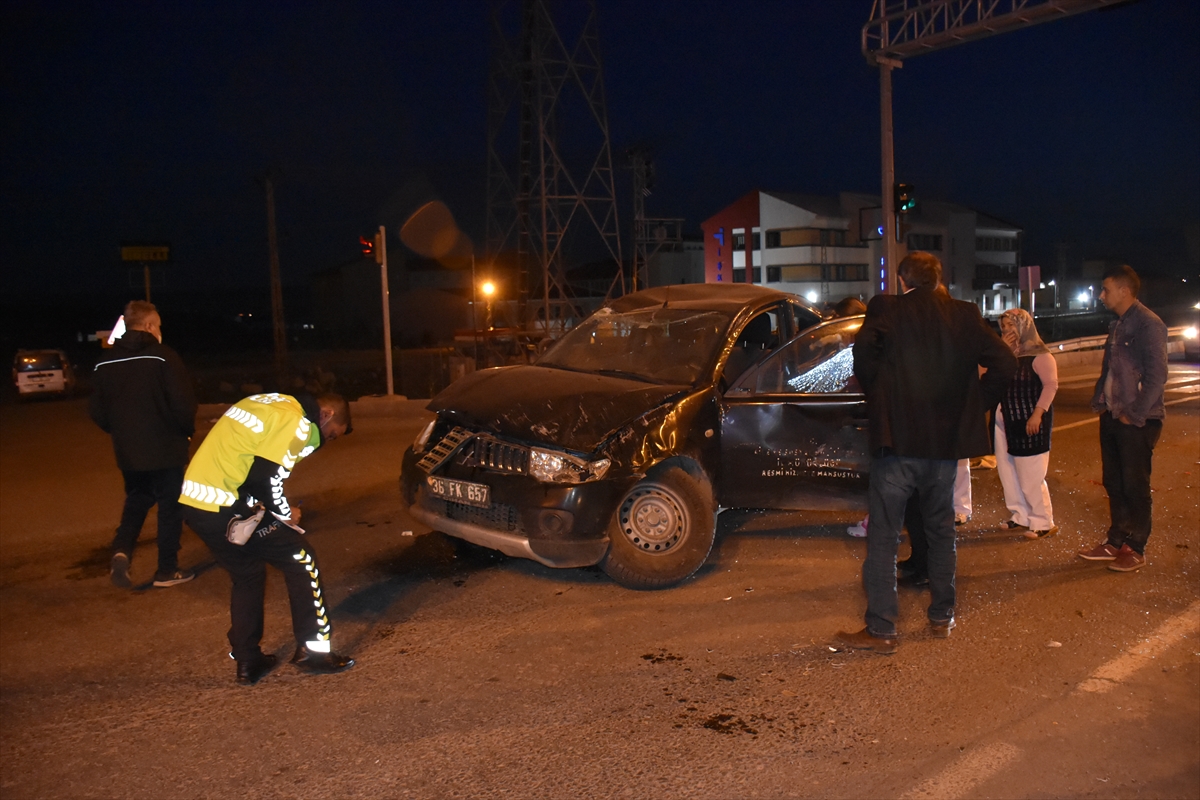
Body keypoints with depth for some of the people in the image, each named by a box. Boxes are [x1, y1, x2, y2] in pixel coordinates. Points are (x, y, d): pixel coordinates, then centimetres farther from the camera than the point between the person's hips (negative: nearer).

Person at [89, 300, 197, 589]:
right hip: (166, 449, -5)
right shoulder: (163, 357, -14)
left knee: (136, 502, 22)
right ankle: (167, 570, 14)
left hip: (127, 451, 5)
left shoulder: (105, 363, 4)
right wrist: (186, 430, 1)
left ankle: (121, 551, 0)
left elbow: (97, 411, 7)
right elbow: (183, 403, -18)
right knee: (170, 506, 8)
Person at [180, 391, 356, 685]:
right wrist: (285, 514, 0)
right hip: (225, 507, -9)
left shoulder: (273, 404, 18)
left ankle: (248, 662, 27)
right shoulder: (298, 423, -10)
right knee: (301, 561, 4)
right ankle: (313, 650, 8)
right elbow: (264, 477, -18)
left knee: (247, 575, 23)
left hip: (193, 500, 9)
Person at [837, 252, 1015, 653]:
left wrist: (876, 395, -8)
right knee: (941, 530, 19)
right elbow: (1004, 364, 1)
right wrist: (971, 405, 9)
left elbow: (864, 347, -23)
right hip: (947, 441, 4)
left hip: (898, 440, -4)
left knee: (882, 536, 1)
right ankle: (942, 616, 28)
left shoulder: (886, 309, -4)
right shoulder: (965, 315, 7)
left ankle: (880, 629, 2)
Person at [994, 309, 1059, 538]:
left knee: (1030, 475, -5)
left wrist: (1038, 414, -22)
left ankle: (1043, 523, 6)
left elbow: (1051, 384, -16)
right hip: (1006, 419, 8)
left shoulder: (1038, 354, -9)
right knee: (1008, 471, 10)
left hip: (1030, 421, -8)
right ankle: (1020, 517, 21)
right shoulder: (1009, 353, 12)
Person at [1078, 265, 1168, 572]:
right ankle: (1115, 542, 23)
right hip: (1112, 417, 8)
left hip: (1137, 421, -8)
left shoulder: (1148, 324, -13)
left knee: (1135, 486, 1)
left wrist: (1134, 415, -16)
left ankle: (1135, 549, 11)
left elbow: (1156, 376, -17)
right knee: (1114, 483, 13)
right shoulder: (1117, 326, 14)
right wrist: (1099, 402, 9)